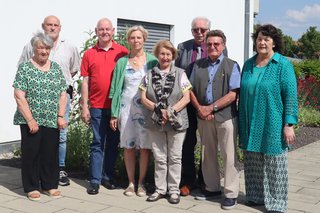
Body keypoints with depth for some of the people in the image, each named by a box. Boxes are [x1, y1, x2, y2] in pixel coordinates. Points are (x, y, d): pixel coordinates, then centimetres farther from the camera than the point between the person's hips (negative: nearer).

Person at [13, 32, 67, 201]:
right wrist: (30, 120, -13)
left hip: (52, 121, 4)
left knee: (51, 153, 8)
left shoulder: (56, 68, 10)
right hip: (30, 121, -3)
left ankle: (50, 185, 21)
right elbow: (19, 96, -9)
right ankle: (32, 187, 16)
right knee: (31, 153, 4)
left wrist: (61, 116, -1)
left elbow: (63, 94, 9)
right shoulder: (25, 68, -3)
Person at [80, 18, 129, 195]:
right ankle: (95, 180, 6)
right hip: (97, 106, 0)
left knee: (113, 143, 9)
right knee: (97, 143, 2)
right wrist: (84, 107, 1)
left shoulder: (123, 52, 3)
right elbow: (85, 82, 5)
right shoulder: (89, 54, 5)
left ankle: (108, 177, 21)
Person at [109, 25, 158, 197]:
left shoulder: (152, 61, 4)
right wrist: (114, 114, 3)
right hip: (126, 107, 1)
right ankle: (131, 183, 15)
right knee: (128, 146, 4)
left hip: (147, 108, -1)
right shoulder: (122, 62, 8)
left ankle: (141, 183, 11)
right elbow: (116, 88, 8)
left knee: (145, 146, -1)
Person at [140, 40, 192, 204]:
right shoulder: (149, 75, 4)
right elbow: (143, 98, 1)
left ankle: (174, 190, 15)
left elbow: (186, 98, -5)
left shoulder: (180, 74, 1)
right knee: (159, 158, 9)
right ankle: (160, 189, 19)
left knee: (174, 158, 6)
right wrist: (158, 109, -14)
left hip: (176, 122, -1)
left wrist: (170, 111, -17)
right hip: (155, 122, 2)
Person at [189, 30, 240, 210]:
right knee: (208, 154, 14)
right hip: (204, 117, 5)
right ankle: (212, 188, 28)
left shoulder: (231, 65, -1)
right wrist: (199, 108, -7)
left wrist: (210, 108, -14)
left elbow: (233, 94, -10)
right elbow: (191, 90, 10)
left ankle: (231, 193, 9)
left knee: (229, 156, -1)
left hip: (225, 116, -4)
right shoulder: (198, 65, 10)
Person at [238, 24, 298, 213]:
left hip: (273, 125, -5)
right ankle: (256, 196, 28)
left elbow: (291, 96, -10)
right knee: (253, 164, 12)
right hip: (251, 125, 5)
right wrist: (242, 123, 13)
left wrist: (289, 125, -16)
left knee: (274, 165, 4)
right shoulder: (249, 64, 10)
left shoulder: (283, 64, -6)